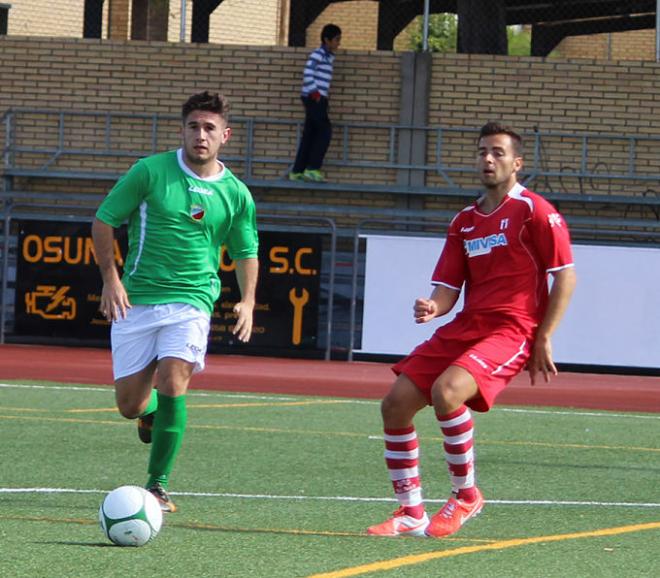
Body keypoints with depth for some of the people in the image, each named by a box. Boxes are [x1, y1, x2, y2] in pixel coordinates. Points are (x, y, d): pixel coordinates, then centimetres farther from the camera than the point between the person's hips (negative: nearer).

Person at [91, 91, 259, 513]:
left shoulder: (236, 194, 3)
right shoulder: (150, 172, -3)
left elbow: (247, 252, 15)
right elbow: (103, 221, 3)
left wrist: (247, 301, -1)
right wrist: (111, 277, -7)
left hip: (191, 301, 0)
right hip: (136, 300, 0)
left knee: (172, 383, -22)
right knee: (130, 406, 2)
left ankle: (158, 484, -9)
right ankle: (153, 410, 41)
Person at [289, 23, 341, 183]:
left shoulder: (329, 57, 17)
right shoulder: (317, 55, -10)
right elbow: (308, 74, -18)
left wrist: (320, 94, 13)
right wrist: (314, 93, -18)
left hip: (320, 99, 9)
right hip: (313, 98, -9)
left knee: (310, 134, 7)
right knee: (325, 131, -12)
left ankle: (297, 171, 8)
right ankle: (313, 168, -12)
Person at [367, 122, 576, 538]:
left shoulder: (535, 212, -5)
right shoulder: (464, 221, 15)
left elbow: (566, 276, -6)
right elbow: (448, 288, 14)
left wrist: (543, 339, -10)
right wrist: (433, 308, -11)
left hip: (510, 331, -7)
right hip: (465, 328, 7)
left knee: (446, 391, -31)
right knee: (396, 404, -4)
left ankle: (466, 496, -12)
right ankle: (411, 513, 7)